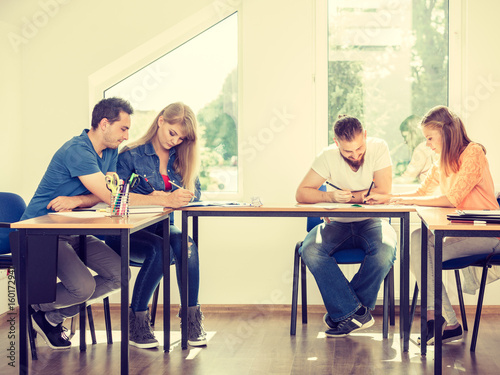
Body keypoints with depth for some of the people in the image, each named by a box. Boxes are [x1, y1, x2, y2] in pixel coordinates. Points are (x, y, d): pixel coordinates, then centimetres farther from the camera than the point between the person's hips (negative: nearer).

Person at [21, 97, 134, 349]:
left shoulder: (110, 151, 7)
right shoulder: (77, 151, -23)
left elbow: (110, 193, -1)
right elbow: (111, 197, -29)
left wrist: (77, 200, -21)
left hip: (73, 231, 9)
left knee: (119, 274, -7)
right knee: (84, 286, -27)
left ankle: (54, 316, 6)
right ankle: (38, 307, 5)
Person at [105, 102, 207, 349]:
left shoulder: (182, 159, 13)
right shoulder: (131, 155, -4)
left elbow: (194, 194, 2)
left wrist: (165, 197, -17)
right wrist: (165, 200, -30)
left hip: (162, 228, 4)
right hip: (128, 233, -4)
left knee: (186, 246, -29)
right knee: (160, 250, -34)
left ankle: (192, 318, -25)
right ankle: (136, 322, -19)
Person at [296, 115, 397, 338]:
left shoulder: (378, 148, -10)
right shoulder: (328, 156, -7)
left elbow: (383, 193, -17)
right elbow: (301, 194, -11)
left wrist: (346, 197, -14)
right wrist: (331, 196, -29)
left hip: (371, 222, -1)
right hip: (337, 224, 1)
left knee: (385, 251, -35)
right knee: (310, 251, -29)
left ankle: (343, 312, -16)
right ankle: (358, 313, -26)